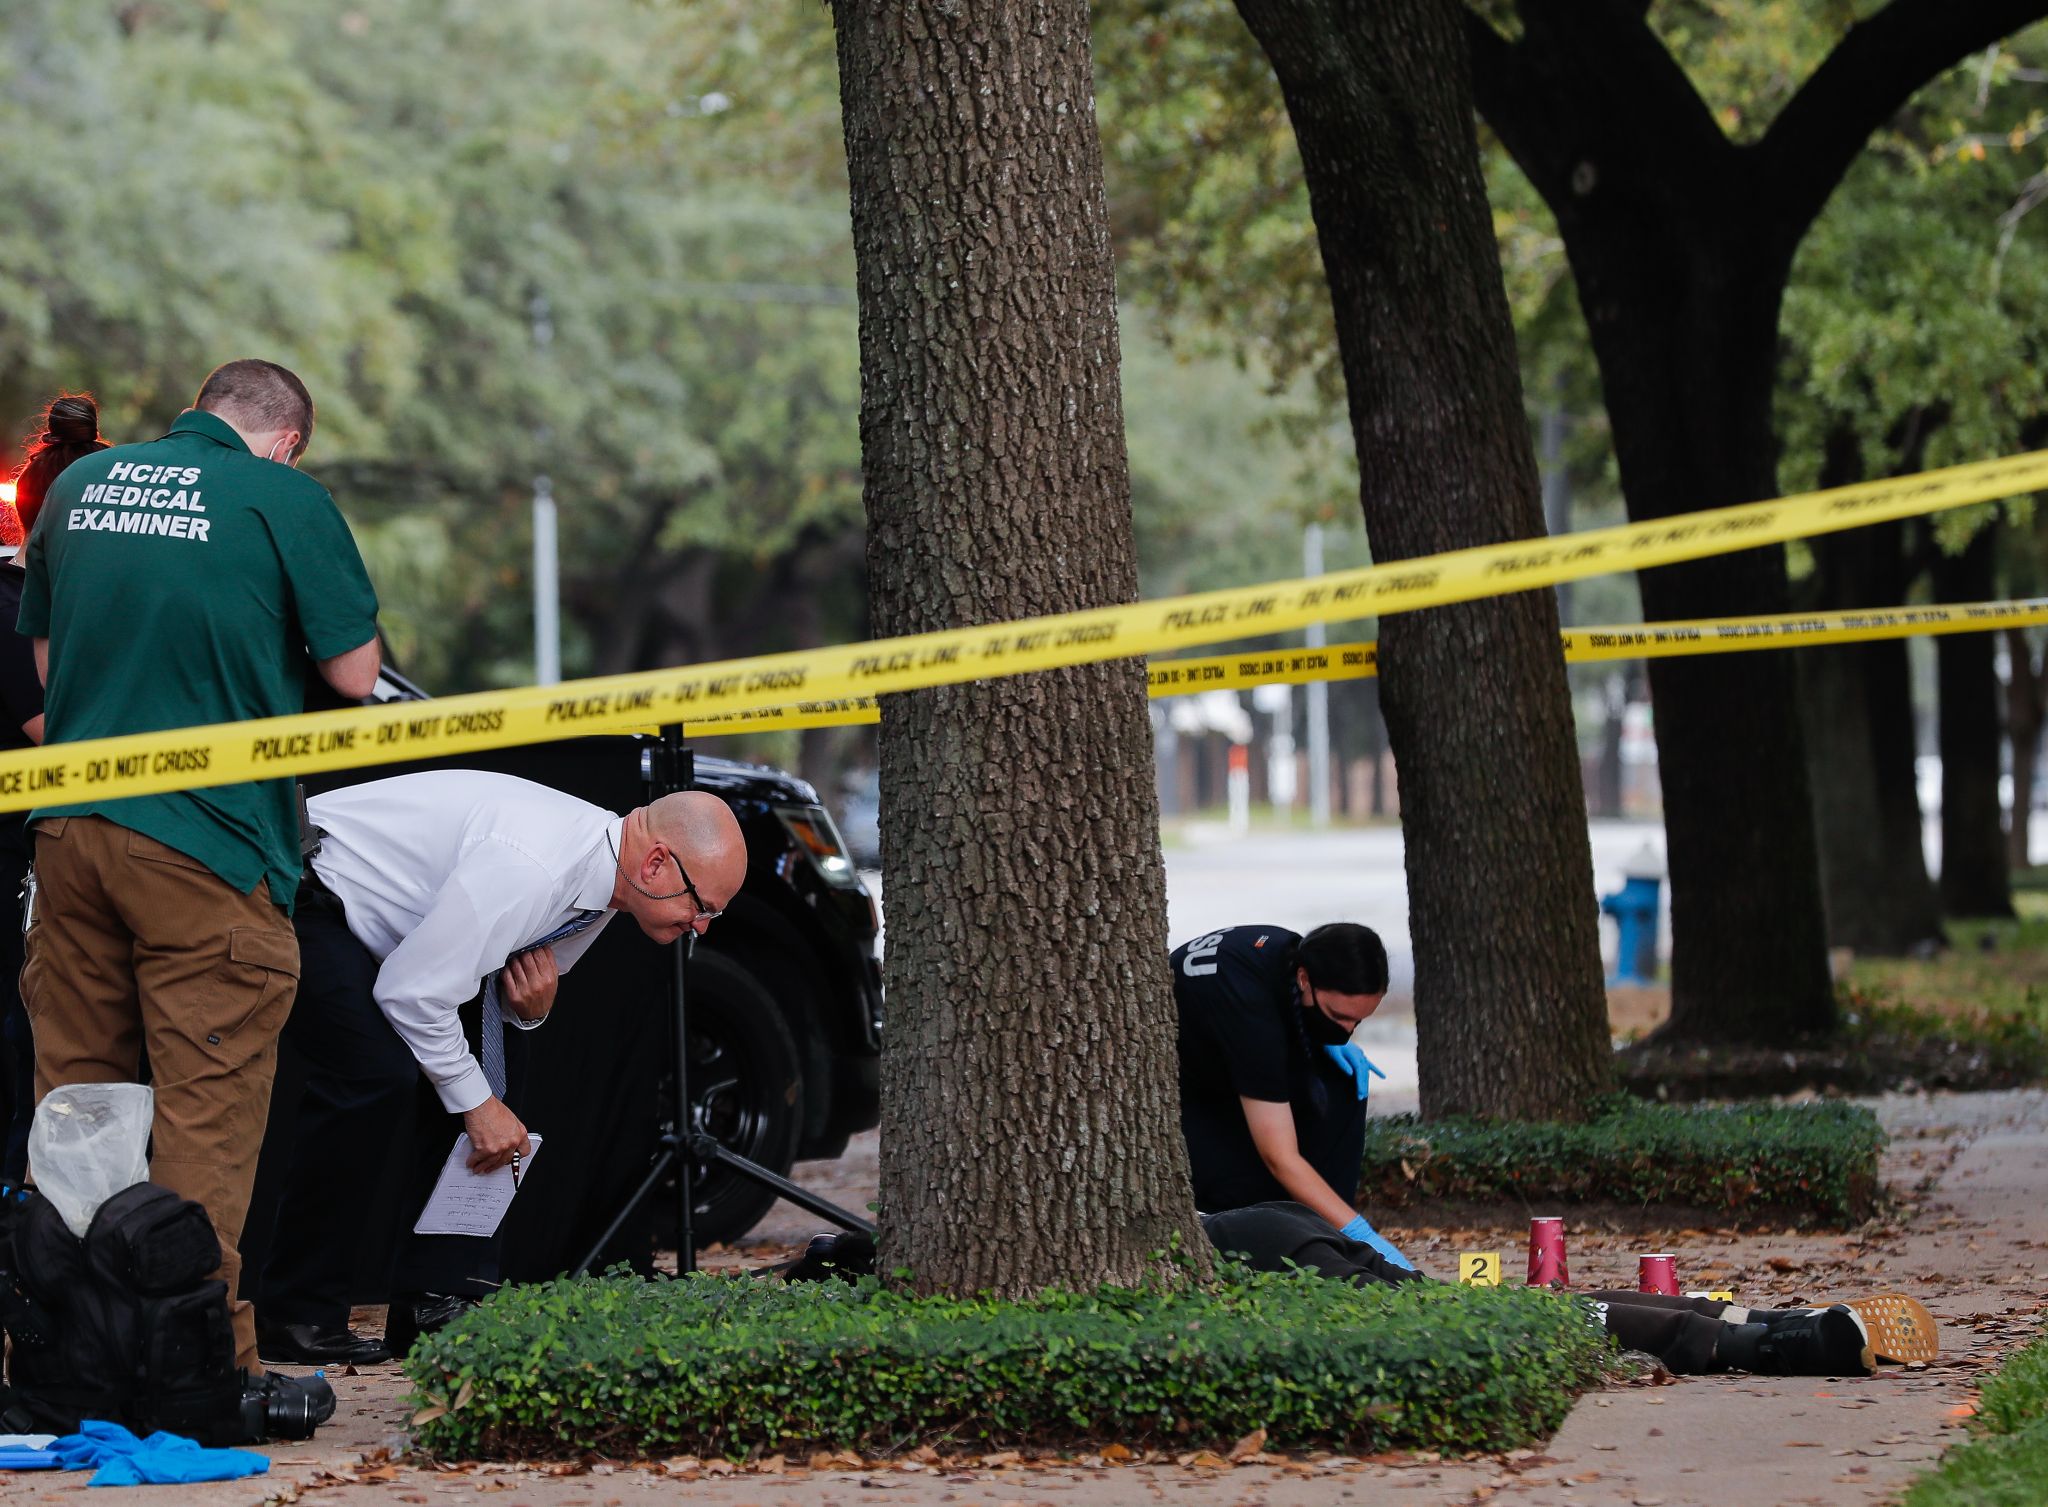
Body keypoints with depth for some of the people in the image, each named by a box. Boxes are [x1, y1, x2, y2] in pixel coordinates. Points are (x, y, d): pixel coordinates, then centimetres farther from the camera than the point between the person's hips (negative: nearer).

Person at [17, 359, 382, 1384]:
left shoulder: (78, 486, 11)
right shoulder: (282, 498, -5)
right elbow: (355, 672, -2)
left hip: (69, 826, 5)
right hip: (207, 835, -5)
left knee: (72, 1089, 11)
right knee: (206, 1106, -3)